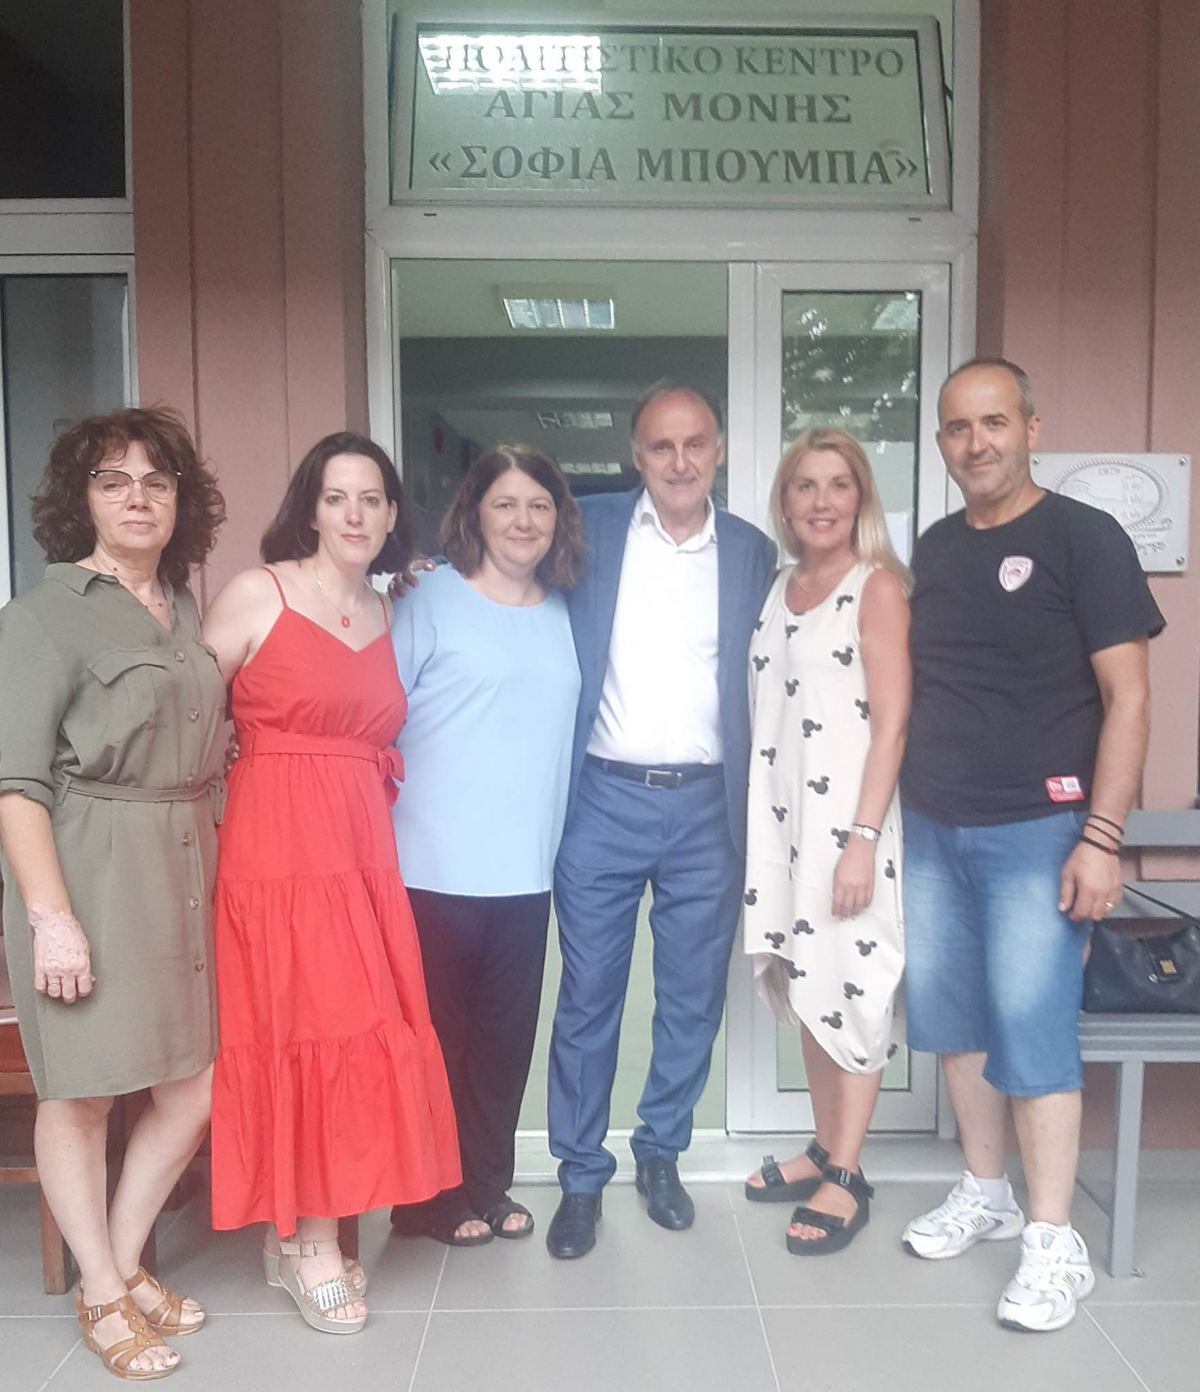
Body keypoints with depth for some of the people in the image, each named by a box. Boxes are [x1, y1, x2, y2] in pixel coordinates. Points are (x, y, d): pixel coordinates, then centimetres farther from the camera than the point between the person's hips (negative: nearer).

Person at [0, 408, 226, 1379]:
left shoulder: (185, 611, 12)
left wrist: (213, 864, 10)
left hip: (186, 871, 6)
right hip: (88, 871, -6)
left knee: (197, 1083, 10)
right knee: (81, 1089, 8)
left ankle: (127, 1258, 33)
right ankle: (102, 1296, 27)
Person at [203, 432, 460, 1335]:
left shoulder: (389, 617, 13)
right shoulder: (256, 594, -4)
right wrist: (259, 777, -3)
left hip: (364, 849, 5)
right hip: (275, 844, -5)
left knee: (353, 1031, 7)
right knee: (299, 1032, -2)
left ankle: (302, 1231, 24)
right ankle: (309, 1247, 15)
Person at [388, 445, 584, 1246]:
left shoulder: (564, 614, 10)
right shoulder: (431, 601, -5)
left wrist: (552, 834, 11)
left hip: (526, 870, 5)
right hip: (438, 870, -4)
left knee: (508, 1037, 13)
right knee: (439, 1034, 7)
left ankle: (488, 1186, 31)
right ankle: (434, 1198, 25)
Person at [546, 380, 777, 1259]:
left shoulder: (753, 552, 7)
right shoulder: (592, 530, 3)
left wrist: (754, 810, 4)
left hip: (706, 805, 2)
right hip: (603, 800, -1)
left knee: (693, 997, 12)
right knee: (587, 998, 5)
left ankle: (662, 1154, 33)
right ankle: (582, 1177, 23)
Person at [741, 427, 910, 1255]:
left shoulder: (878, 585, -6)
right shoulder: (779, 588, 12)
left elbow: (893, 722, -11)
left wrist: (863, 836, -18)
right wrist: (752, 824, 8)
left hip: (848, 815, -6)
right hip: (781, 815, 6)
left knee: (849, 986, 1)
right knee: (806, 987, 13)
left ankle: (847, 1178, 13)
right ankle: (826, 1148, 27)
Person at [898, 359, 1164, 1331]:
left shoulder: (1084, 538, -6)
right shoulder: (934, 549, 11)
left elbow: (1127, 695, -9)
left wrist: (1102, 835, -16)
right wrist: (896, 810, 11)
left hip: (1036, 832, -5)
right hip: (932, 830, 6)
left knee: (1033, 1028, -3)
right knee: (951, 1017, 12)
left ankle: (1054, 1239, 14)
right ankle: (985, 1194, 31)